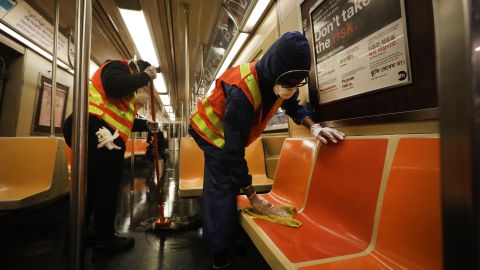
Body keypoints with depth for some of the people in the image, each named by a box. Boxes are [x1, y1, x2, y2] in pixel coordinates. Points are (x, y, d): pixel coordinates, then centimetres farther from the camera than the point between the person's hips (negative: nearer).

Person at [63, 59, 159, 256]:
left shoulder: (125, 79, 28)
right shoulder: (118, 66, 0)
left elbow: (123, 119, 27)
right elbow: (116, 86, -26)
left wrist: (146, 126, 19)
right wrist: (146, 76, -13)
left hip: (101, 134, 11)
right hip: (96, 130, -11)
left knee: (93, 184, 20)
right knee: (108, 186, -1)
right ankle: (105, 239, 13)